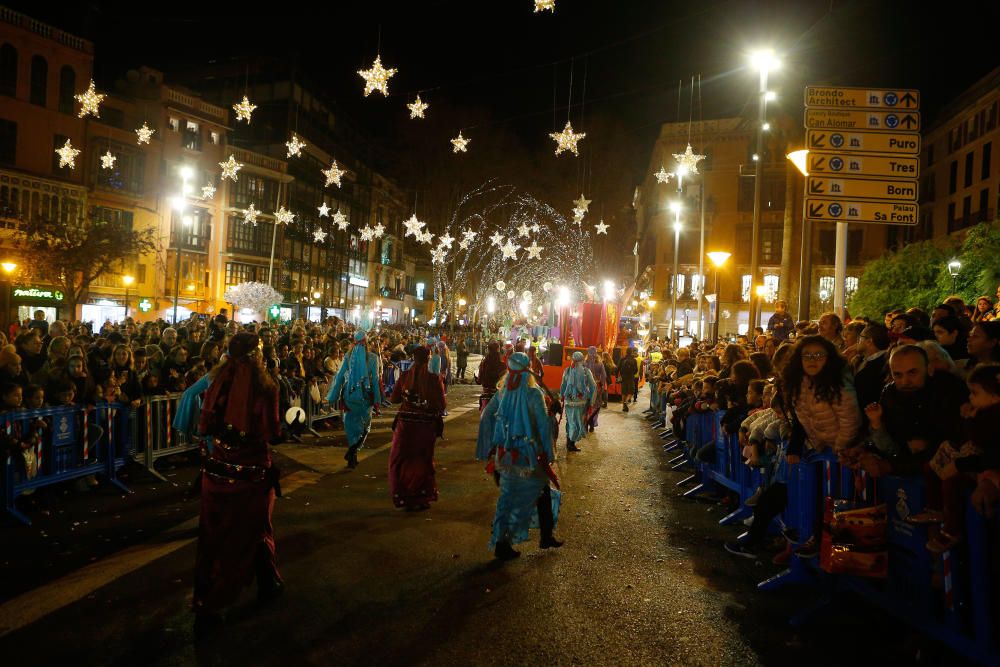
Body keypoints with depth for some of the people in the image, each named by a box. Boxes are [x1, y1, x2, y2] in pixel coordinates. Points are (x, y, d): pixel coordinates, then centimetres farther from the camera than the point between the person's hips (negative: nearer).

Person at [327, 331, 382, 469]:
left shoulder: (348, 356, 0)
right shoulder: (372, 357, -6)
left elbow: (340, 376, 2)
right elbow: (375, 379, -6)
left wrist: (333, 397, 8)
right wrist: (377, 399, -2)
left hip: (349, 395, 2)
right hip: (365, 395, -2)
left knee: (351, 425, 15)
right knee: (364, 425, 11)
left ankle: (352, 458, 20)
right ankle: (352, 452, -9)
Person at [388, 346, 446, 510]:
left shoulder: (405, 376, -7)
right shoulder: (434, 377, -12)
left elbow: (394, 399, 0)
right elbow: (441, 404, -11)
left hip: (405, 423, 0)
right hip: (427, 424, 0)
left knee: (402, 460, 14)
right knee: (423, 460, 15)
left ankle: (403, 497, 17)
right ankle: (422, 498, 19)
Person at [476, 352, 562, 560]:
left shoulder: (502, 392, -1)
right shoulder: (533, 394, -14)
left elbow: (486, 416, -1)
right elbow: (543, 425, -14)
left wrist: (491, 447, 5)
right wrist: (547, 454, -7)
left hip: (506, 454, 4)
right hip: (528, 454, -4)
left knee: (508, 496, 15)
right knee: (542, 491, 16)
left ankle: (502, 542, 17)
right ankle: (546, 536, 27)